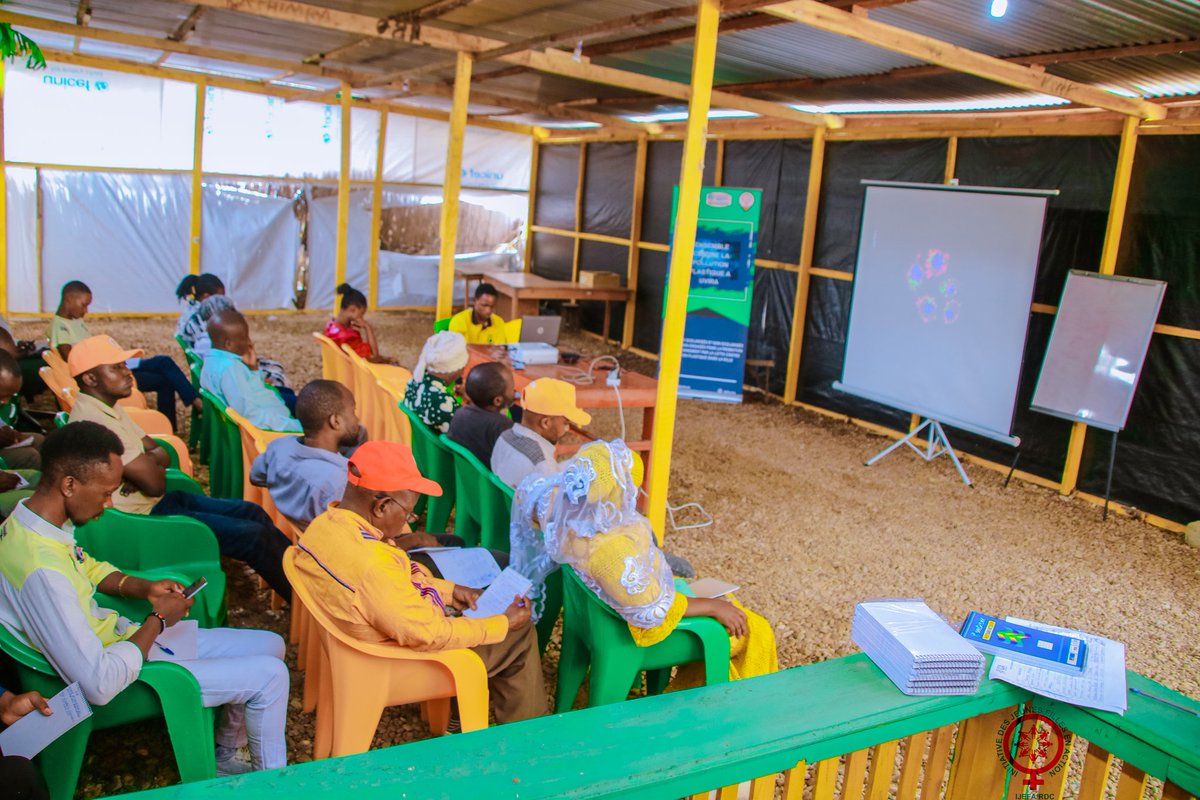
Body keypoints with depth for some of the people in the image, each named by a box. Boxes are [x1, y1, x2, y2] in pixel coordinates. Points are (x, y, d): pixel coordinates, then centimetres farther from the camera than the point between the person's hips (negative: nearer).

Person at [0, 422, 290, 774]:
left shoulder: (30, 517, -5)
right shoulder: (41, 569, -35)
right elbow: (101, 685, -34)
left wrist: (144, 587, 0)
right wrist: (158, 620, -18)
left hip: (116, 636, 9)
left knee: (270, 645, 10)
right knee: (269, 674, -10)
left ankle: (223, 757, 28)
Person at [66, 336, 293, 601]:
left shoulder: (107, 408, 8)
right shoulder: (95, 421, -25)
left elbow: (162, 454, 9)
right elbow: (155, 484, -26)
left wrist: (147, 462, -14)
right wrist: (150, 461, -3)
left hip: (158, 501, 10)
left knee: (252, 512, 9)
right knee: (254, 536, -11)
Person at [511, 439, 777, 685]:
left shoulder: (557, 505, -23)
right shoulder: (612, 551, -44)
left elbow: (528, 490, 1)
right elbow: (652, 611, -33)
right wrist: (713, 607, -20)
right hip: (650, 628, -8)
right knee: (755, 633, 8)